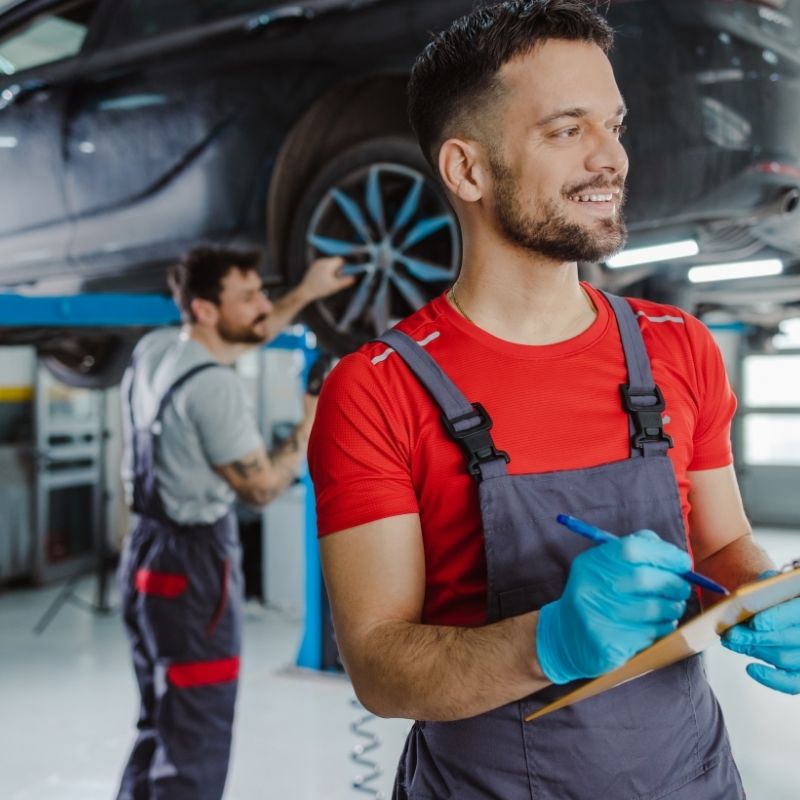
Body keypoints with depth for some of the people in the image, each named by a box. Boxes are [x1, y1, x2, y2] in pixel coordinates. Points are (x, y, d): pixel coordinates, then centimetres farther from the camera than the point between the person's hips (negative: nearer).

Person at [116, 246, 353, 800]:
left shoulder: (155, 349, 5)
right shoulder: (213, 385, -21)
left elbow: (238, 341, 24)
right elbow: (261, 486, -15)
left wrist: (306, 294, 25)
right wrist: (311, 426, -3)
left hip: (148, 552, 9)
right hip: (194, 566, -9)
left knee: (159, 730, 22)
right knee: (195, 751, 1)